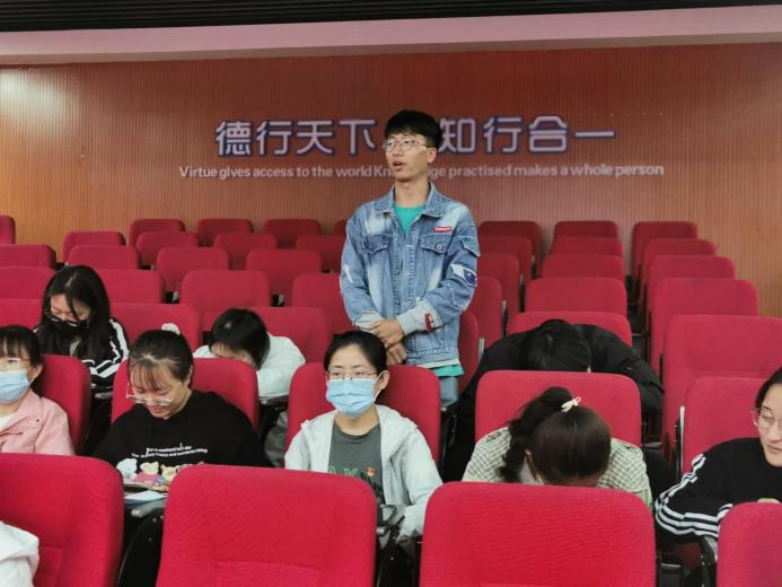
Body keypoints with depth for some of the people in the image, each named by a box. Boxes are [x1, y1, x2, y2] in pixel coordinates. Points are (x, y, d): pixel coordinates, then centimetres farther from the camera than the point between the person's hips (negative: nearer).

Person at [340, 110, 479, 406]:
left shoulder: (456, 216, 4)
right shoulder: (364, 217, 11)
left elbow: (461, 285, -5)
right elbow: (350, 283, 5)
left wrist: (402, 324, -13)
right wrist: (377, 331, -12)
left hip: (436, 359, -1)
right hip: (374, 357, 2)